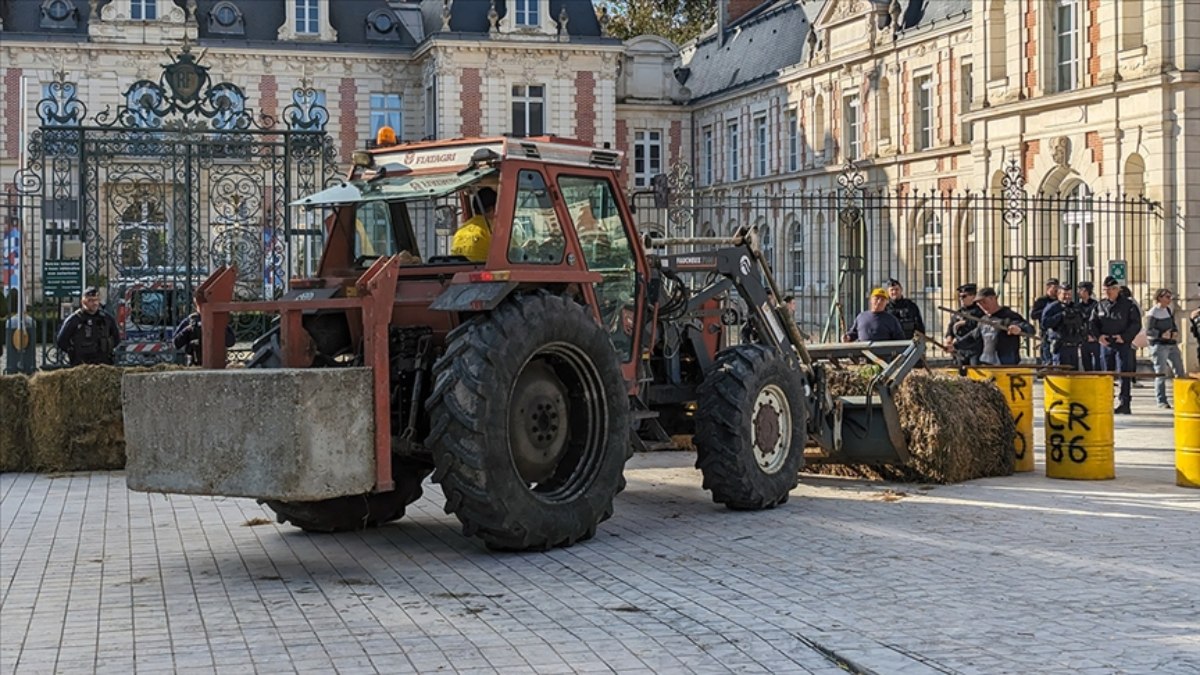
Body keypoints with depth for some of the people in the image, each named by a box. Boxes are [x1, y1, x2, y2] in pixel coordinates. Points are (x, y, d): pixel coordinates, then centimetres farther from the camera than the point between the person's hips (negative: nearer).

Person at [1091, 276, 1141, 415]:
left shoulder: (1128, 304, -1)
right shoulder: (1100, 305, 10)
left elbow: (1136, 324, -3)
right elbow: (1093, 323, 14)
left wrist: (1124, 337, -14)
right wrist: (1099, 336, -4)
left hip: (1123, 344, -4)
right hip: (1106, 344, 4)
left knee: (1123, 374, -9)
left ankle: (1123, 404, -10)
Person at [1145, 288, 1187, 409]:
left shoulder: (1169, 310, 13)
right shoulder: (1153, 313, -11)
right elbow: (1148, 331, -14)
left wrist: (1175, 332, 1)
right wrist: (1162, 334, -28)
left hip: (1172, 344, 8)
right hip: (1159, 345, -8)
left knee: (1180, 371, 9)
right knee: (1160, 373, -5)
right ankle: (1161, 401, 1)